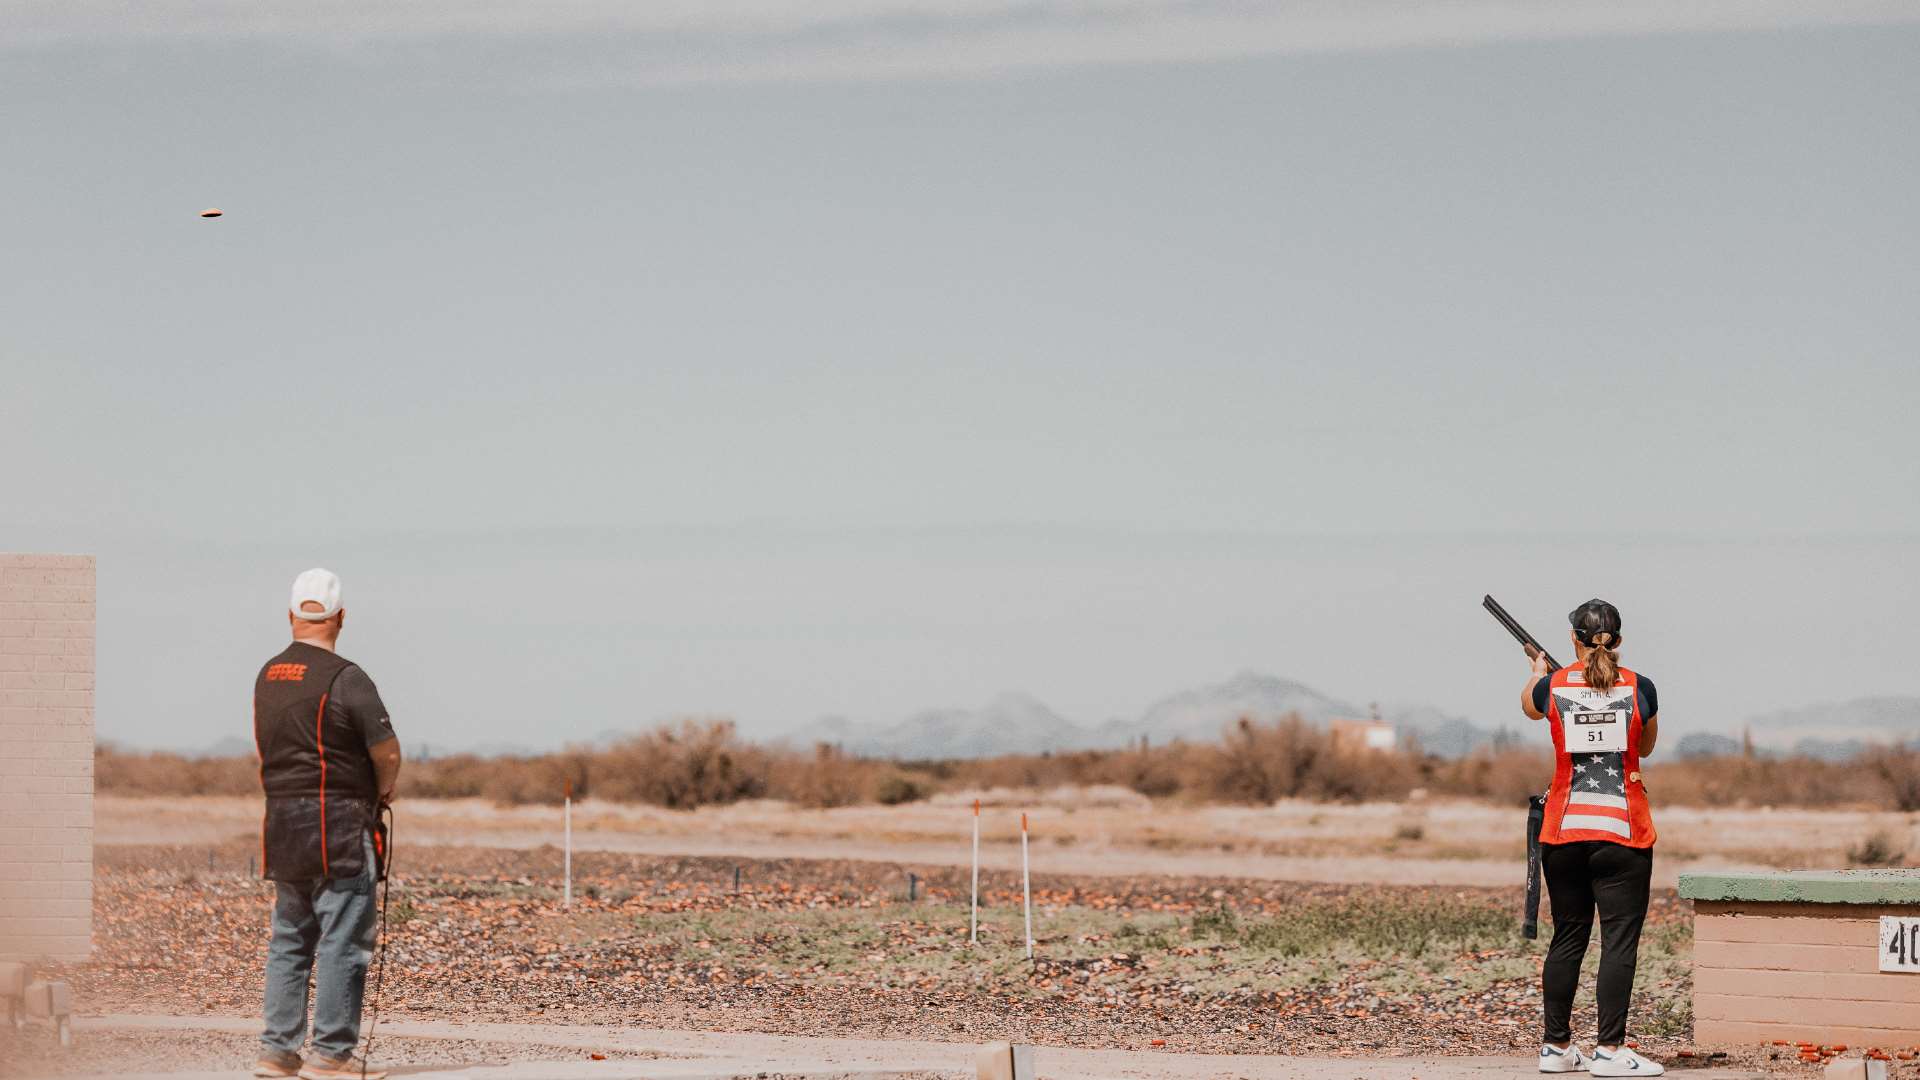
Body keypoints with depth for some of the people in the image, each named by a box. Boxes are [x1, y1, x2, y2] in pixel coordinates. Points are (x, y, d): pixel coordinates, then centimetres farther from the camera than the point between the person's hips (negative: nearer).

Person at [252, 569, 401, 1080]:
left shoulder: (266, 678, 10)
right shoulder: (345, 678, -13)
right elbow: (388, 753, -13)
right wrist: (383, 790, 9)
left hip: (281, 822, 7)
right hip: (339, 826, -7)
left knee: (289, 940, 14)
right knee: (343, 942, -3)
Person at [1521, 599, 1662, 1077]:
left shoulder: (1552, 689, -1)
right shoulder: (1639, 688, -4)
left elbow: (1528, 706, 25)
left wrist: (1538, 671, 45)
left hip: (1563, 833, 3)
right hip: (1623, 833, -3)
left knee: (1567, 938, 12)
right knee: (1619, 941, -2)